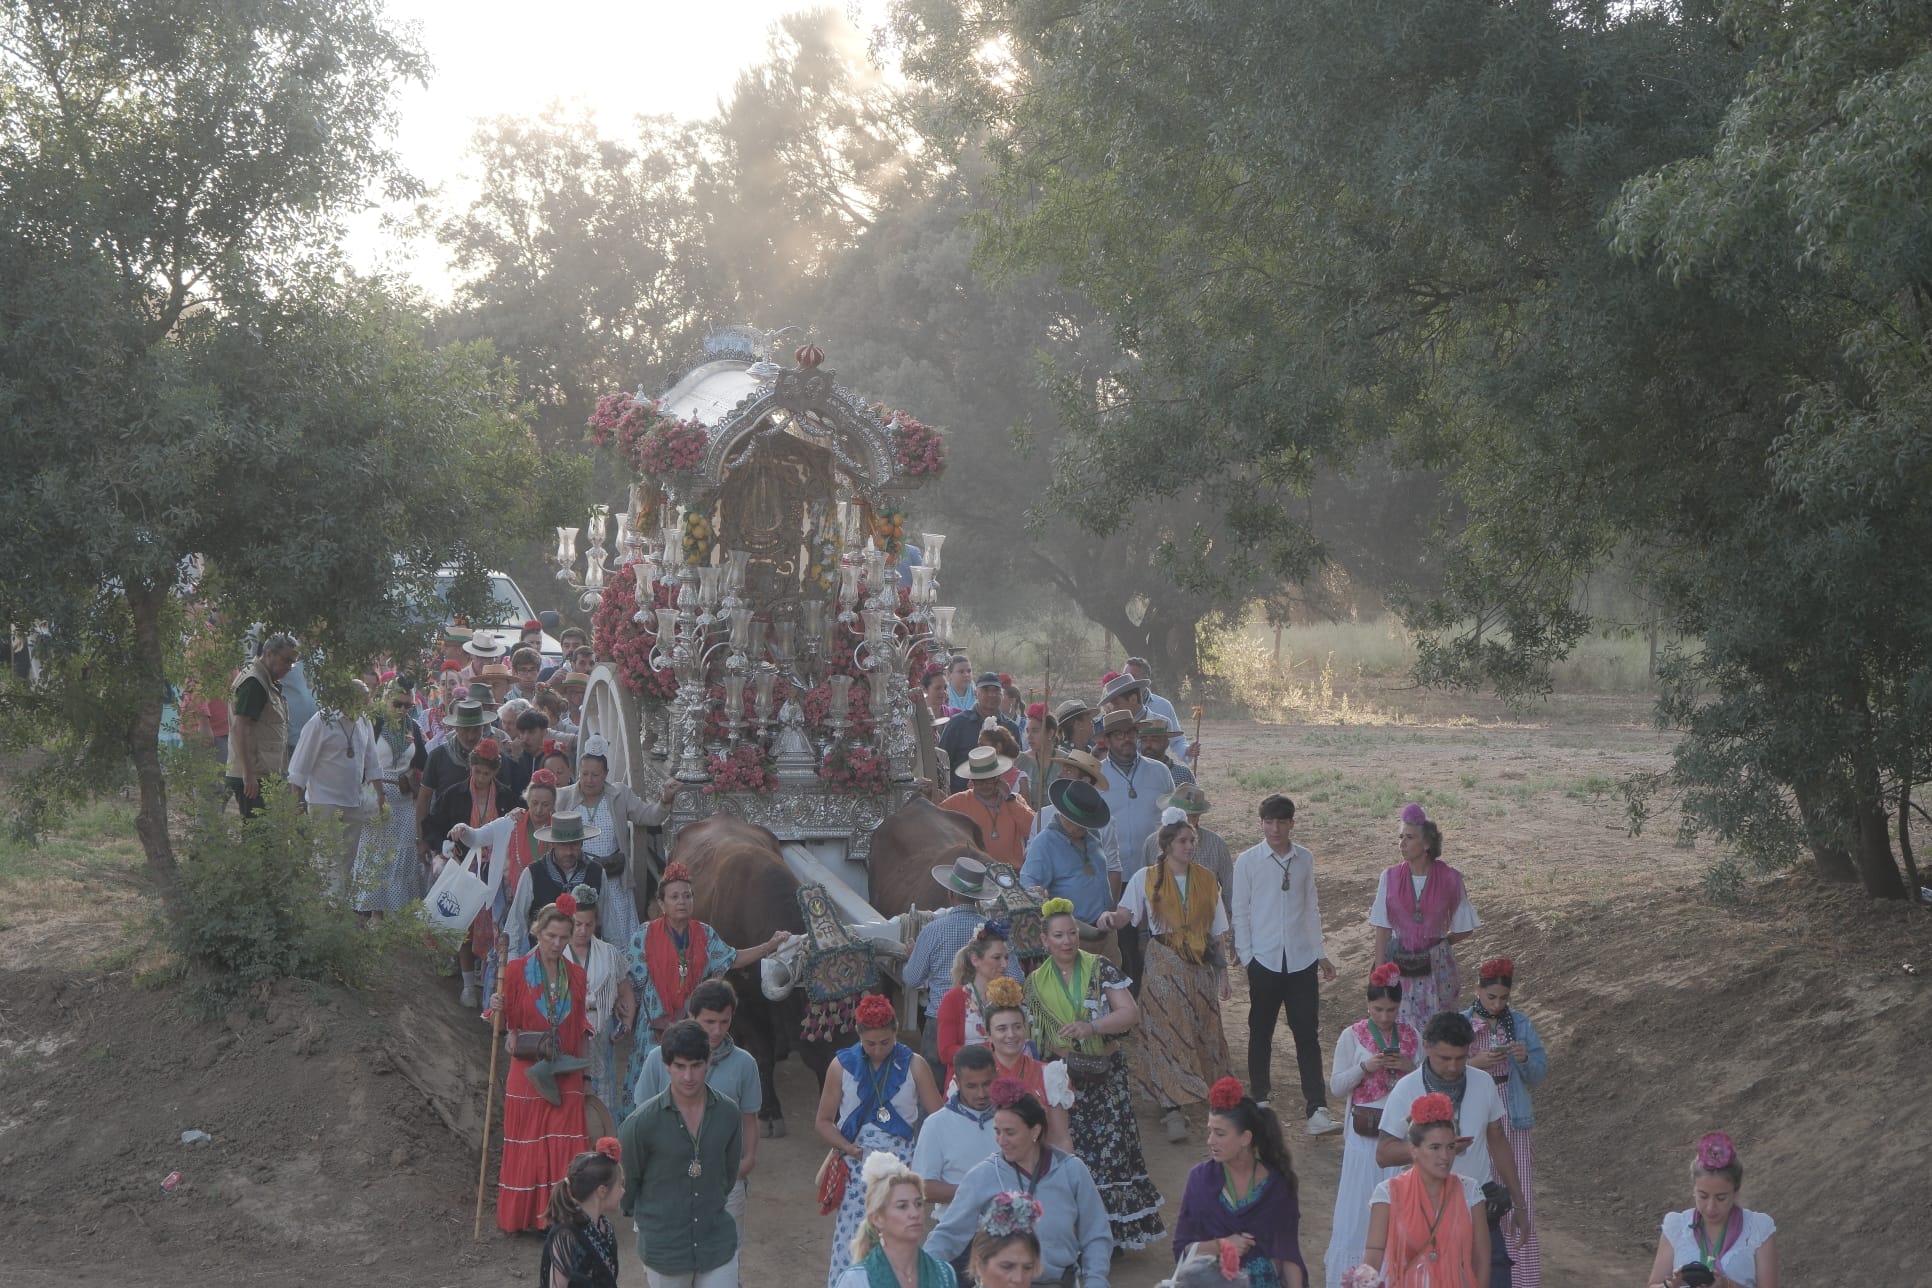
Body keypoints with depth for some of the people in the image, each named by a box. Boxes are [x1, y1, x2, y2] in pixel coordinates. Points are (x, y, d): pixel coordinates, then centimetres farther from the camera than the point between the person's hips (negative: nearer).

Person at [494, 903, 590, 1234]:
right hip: (528, 1074, -3)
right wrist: (497, 1009, -21)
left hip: (566, 1078, 3)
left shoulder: (575, 975, 8)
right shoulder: (516, 971, -3)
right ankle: (520, 1215, 12)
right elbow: (507, 1022, -2)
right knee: (526, 1146, 3)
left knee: (563, 1150, -1)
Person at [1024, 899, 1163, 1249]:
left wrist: (1092, 1026, -22)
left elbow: (1131, 1013, -8)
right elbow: (1033, 1036, 11)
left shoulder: (1100, 969, 1)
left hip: (1105, 1076, -1)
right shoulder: (1036, 983, 6)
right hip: (1062, 1080, 1)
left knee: (1111, 1150, -5)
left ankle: (1117, 1229, 3)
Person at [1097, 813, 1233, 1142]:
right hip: (1165, 965, -4)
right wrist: (1111, 918, -37)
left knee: (1202, 1031, 8)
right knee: (1167, 1032, -10)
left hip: (1201, 966, 4)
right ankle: (1172, 1109, -13)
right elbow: (1127, 911, -13)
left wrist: (1223, 974, 7)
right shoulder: (1146, 879, 1)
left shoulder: (1206, 880, 9)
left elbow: (1219, 932, 10)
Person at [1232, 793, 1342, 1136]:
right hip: (1265, 961, -1)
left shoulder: (1304, 859, 3)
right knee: (1261, 1032, 12)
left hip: (1301, 960, 1)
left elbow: (1311, 908, 12)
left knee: (1308, 1034, -2)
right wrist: (1246, 956, -4)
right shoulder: (1247, 861, -4)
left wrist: (1320, 952, 11)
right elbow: (1241, 912, 0)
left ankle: (1317, 1111, -4)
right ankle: (1260, 1101, 27)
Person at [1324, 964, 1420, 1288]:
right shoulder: (1352, 1037, -4)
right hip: (1364, 1134, -2)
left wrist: (1410, 1068, -11)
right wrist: (1365, 1067, -19)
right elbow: (1336, 1086, -4)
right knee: (1359, 1199, 2)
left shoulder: (1411, 1037, 3)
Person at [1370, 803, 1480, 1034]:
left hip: (1436, 969, -1)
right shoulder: (1390, 877, -3)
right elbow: (1382, 931, 0)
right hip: (1399, 969, 1)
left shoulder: (1449, 879, -7)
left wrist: (1437, 943, 1)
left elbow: (1465, 930, 4)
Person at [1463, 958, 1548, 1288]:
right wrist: (1475, 1063, -19)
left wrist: (1525, 1059, -16)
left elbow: (1539, 1075, 4)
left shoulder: (1522, 1025, 1)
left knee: (1519, 1198, -2)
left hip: (1512, 1124, 0)